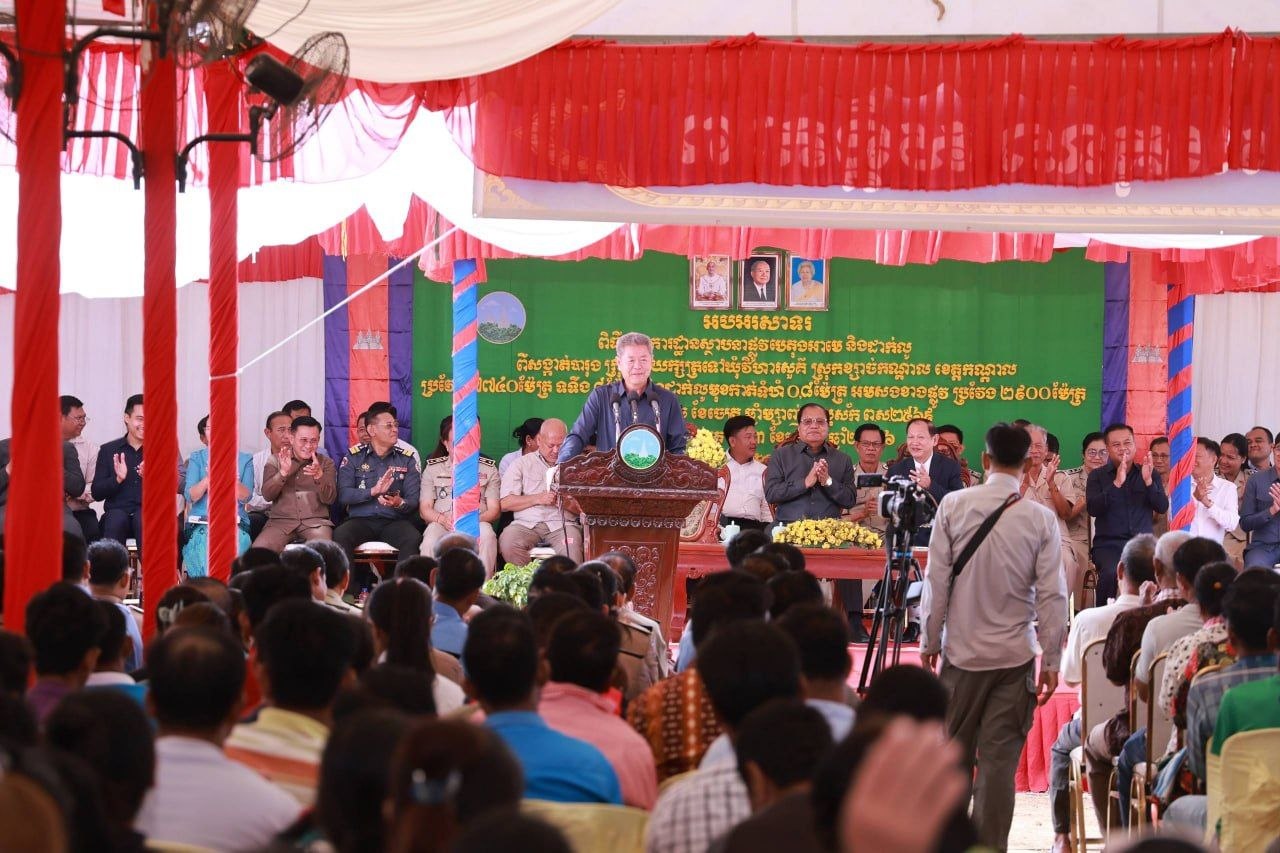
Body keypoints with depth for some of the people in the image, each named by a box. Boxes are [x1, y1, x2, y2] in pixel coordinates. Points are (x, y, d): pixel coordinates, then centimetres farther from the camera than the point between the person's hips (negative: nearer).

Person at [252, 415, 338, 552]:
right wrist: (283, 472, -16)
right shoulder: (275, 461, 14)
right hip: (280, 520, 0)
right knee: (259, 549, -29)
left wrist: (319, 475, -20)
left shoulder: (326, 463, 13)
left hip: (315, 521, 0)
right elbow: (267, 495, 1)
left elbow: (329, 498, 0)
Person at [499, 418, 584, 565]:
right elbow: (505, 503, 2)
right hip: (526, 524, 0)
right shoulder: (521, 464, 14)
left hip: (562, 524, 0)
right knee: (508, 542, -32)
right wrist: (537, 499, -7)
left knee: (571, 546, -34)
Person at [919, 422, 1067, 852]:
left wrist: (929, 640, 7)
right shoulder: (1040, 518, -5)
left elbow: (936, 579, -4)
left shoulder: (954, 506, -6)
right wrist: (1051, 661, 2)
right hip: (1016, 653, 0)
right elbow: (1052, 595, -5)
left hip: (963, 651, 0)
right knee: (999, 758, 2)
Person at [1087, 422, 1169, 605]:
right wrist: (1116, 484, -18)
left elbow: (1162, 507, 3)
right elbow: (1093, 509, -6)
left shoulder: (1150, 474, 15)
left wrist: (1148, 481, -14)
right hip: (1108, 543, -1)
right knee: (1110, 573, -33)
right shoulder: (1098, 476, 10)